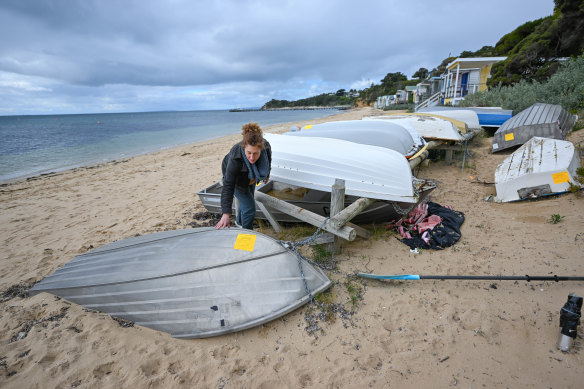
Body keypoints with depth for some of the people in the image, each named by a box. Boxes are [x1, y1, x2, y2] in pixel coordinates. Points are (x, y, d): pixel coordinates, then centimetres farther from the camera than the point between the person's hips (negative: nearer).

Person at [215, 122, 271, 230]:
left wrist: (267, 174, 12)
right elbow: (228, 187, -43)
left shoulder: (266, 146, -33)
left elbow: (268, 159, -7)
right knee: (249, 207, -10)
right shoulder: (235, 159, -45)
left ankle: (239, 221, 56)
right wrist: (226, 214, -48)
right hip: (237, 179, -5)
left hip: (251, 178, 5)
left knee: (247, 200, 26)